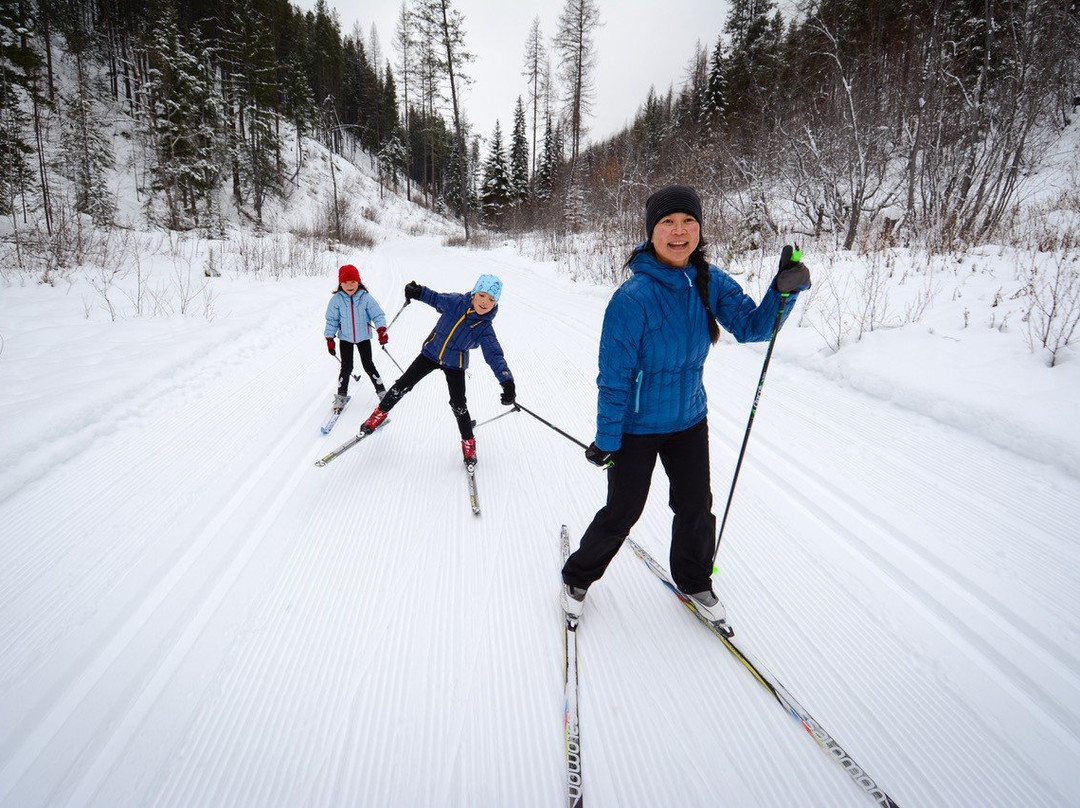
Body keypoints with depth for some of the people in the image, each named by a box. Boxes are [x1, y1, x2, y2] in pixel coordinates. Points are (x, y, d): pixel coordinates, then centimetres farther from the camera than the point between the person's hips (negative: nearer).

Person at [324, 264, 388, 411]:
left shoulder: (366, 297, -14)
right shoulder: (337, 299, -10)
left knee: (368, 365, 2)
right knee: (346, 367, 2)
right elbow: (331, 320, -2)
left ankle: (381, 391, 18)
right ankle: (341, 395, 19)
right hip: (345, 338, 1)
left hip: (363, 337, -1)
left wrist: (381, 330, -27)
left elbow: (378, 315, -11)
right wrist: (329, 339, -3)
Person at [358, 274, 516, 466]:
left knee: (458, 405, -4)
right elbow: (436, 298, 2)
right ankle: (380, 413, 28)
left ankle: (468, 441, 19)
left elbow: (495, 356, -26)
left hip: (455, 365, -1)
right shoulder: (456, 302, -18)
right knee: (403, 385, 4)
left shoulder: (484, 328, -22)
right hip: (431, 352, 2)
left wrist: (508, 383, -39)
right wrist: (418, 292, -15)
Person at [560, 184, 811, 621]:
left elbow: (752, 326, -5)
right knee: (622, 512, 7)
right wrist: (606, 440, -14)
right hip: (636, 425, -5)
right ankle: (578, 576, 35)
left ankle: (693, 580, 43)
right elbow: (614, 377, -20)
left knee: (696, 508, 16)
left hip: (689, 419, 5)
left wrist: (783, 290, -23)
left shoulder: (711, 282, -7)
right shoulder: (633, 298, -24)